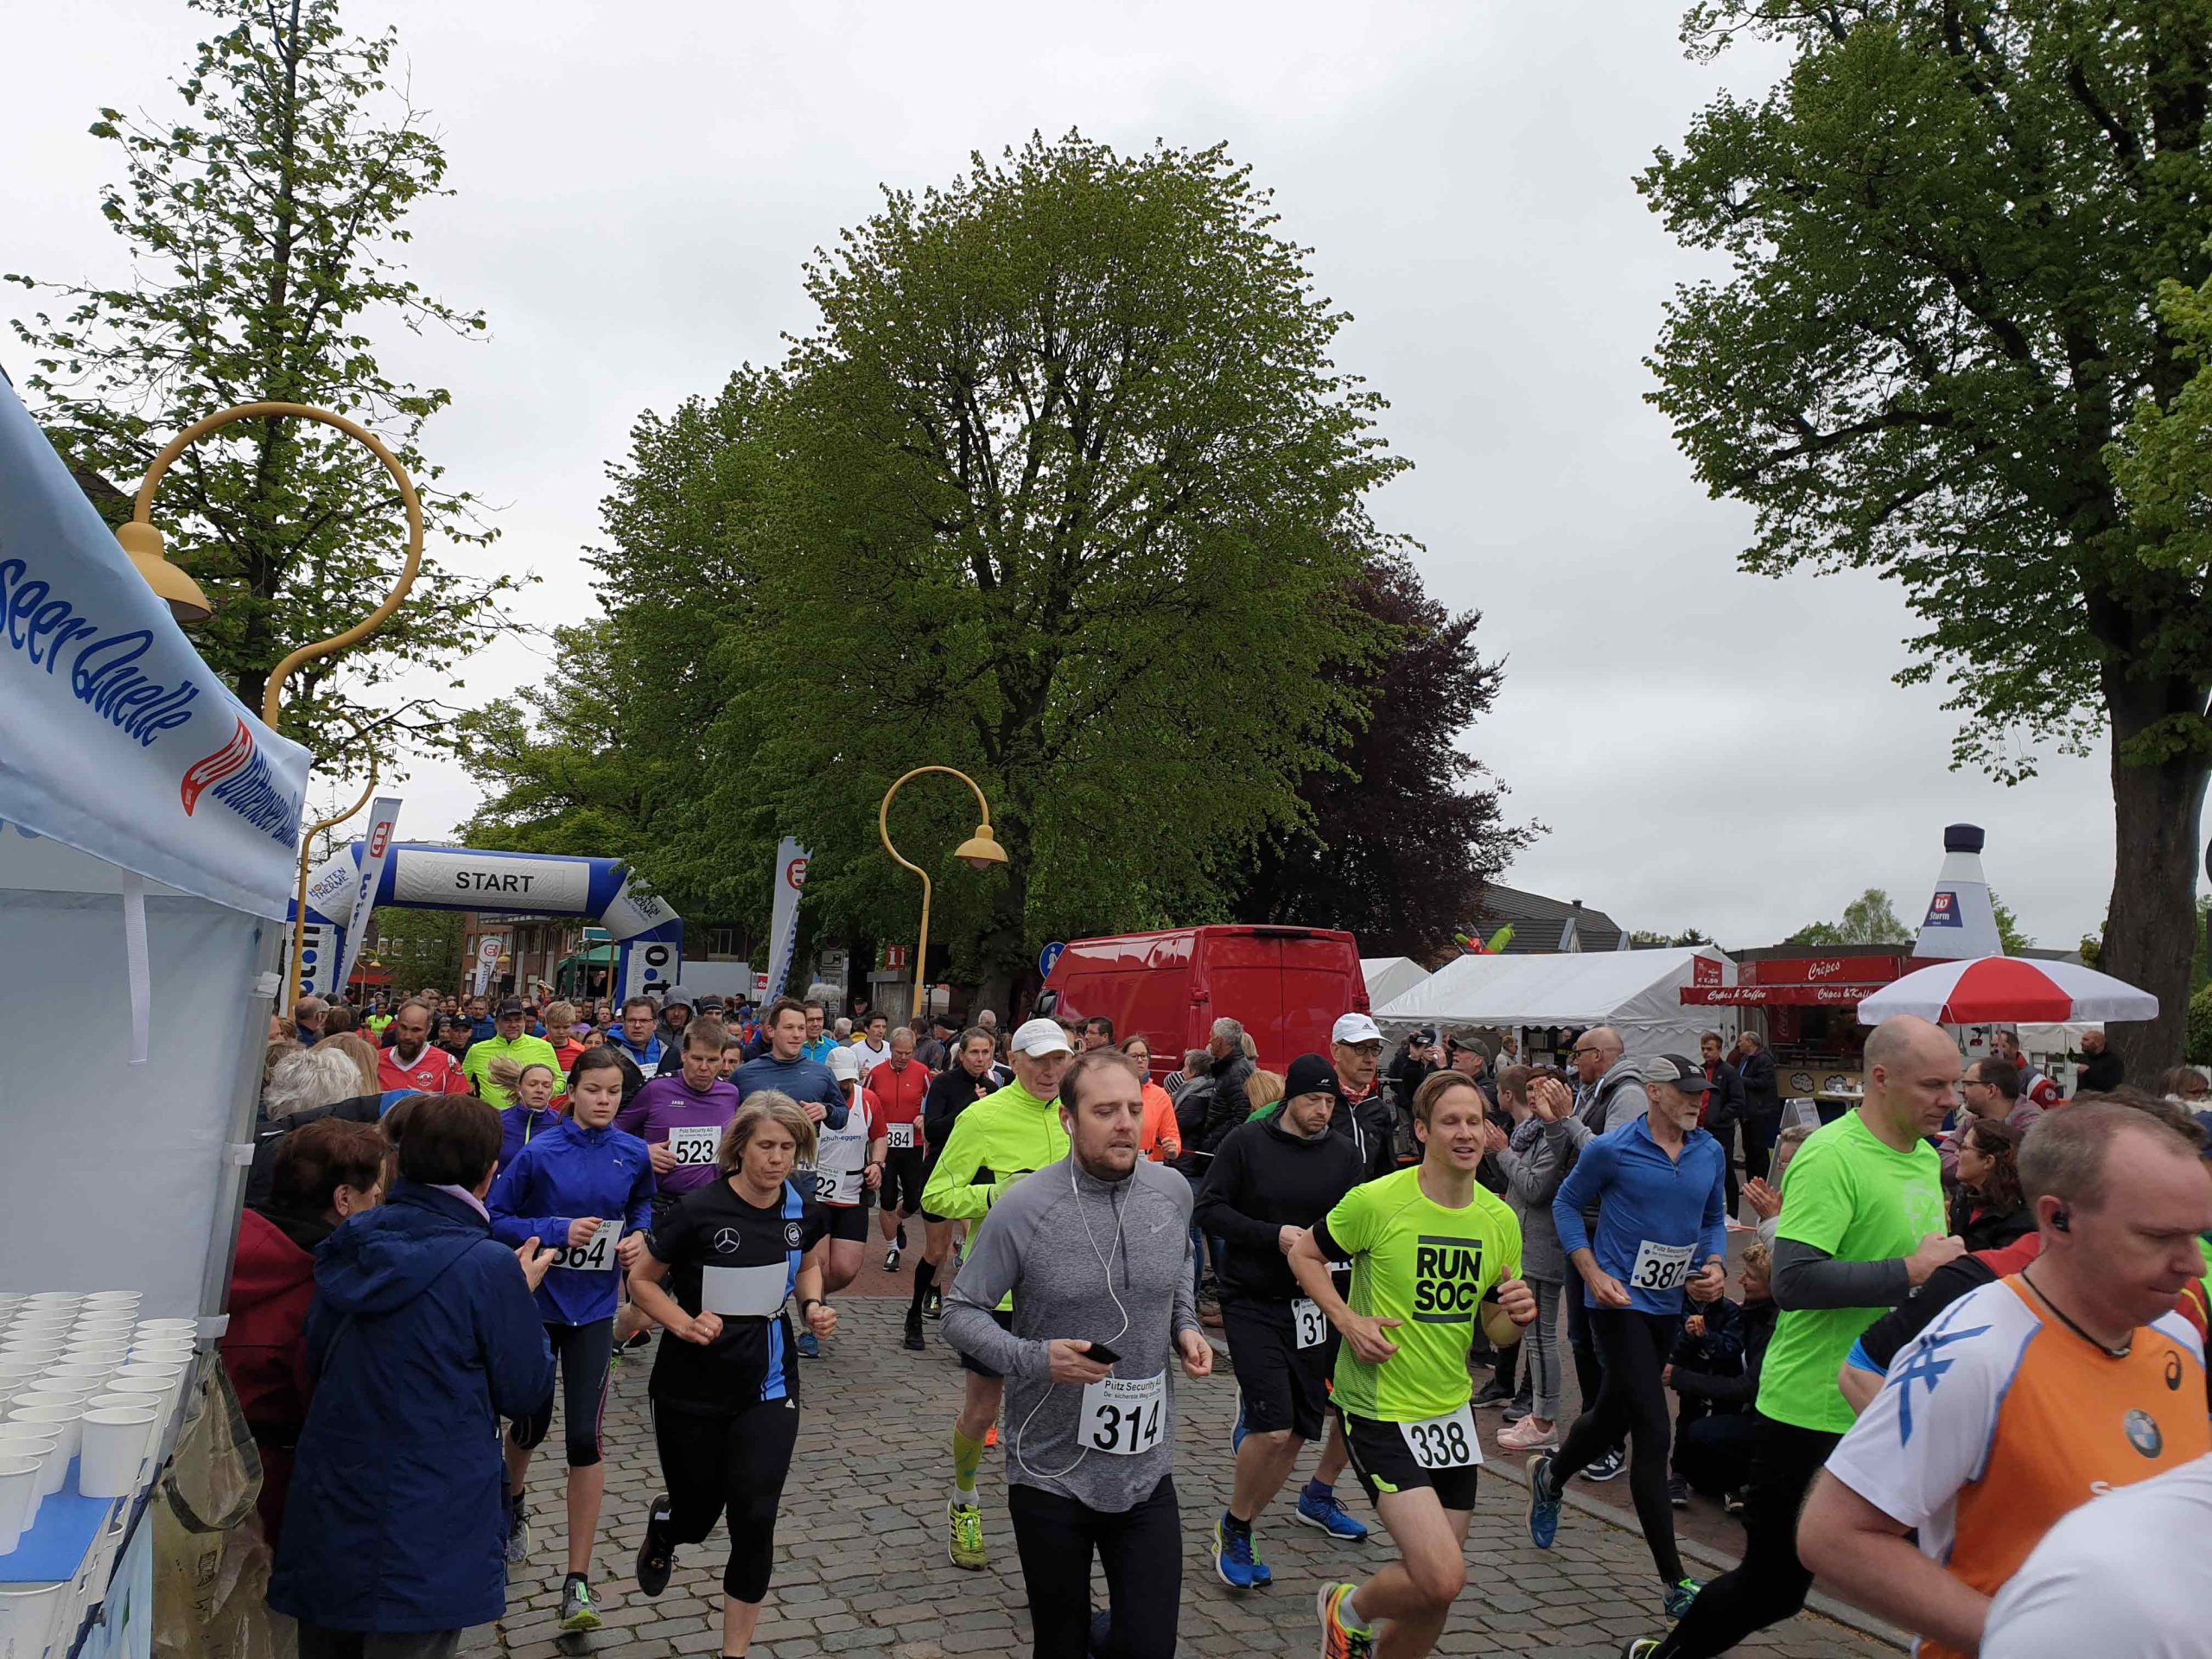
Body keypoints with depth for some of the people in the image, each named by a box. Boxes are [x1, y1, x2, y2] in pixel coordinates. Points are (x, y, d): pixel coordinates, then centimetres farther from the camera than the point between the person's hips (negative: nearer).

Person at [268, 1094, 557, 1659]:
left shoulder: (348, 1247, -1)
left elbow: (316, 1361, 15)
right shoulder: (489, 1267, -19)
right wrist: (525, 1295, 5)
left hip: (327, 1514, 6)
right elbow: (527, 1392, -8)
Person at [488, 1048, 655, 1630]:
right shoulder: (538, 1153, -15)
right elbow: (494, 1219, -11)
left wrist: (639, 1235, -7)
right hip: (535, 1302, -1)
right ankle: (512, 1503, 52)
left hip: (593, 1308, 1)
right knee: (531, 1424, 15)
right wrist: (558, 1231, -24)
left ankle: (578, 1582, 6)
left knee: (585, 1438, -4)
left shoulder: (634, 1154, -5)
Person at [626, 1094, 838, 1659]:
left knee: (754, 1520, -5)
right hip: (692, 1391, -2)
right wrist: (684, 1323, -22)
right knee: (697, 1515, 12)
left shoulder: (803, 1208, -5)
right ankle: (663, 1524, 51)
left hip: (768, 1388, 2)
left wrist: (813, 1306, -4)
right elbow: (640, 1280, -7)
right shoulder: (699, 1209, -18)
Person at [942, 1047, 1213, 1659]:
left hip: (1146, 1468, 3)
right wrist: (1037, 1358, -23)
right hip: (1051, 1474, -2)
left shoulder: (1172, 1191, -3)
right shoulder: (1023, 1207, -16)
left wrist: (1185, 1329, 0)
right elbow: (960, 1311, -8)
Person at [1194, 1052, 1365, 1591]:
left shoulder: (1344, 1154, 3)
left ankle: (1239, 1531, 27)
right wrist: (1273, 1235, -17)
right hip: (1252, 1303, -4)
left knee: (1297, 1432, 8)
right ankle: (1232, 1525, 12)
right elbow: (1208, 1209, -6)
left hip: (1312, 1306, 4)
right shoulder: (1248, 1142, -6)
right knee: (1272, 1426, -13)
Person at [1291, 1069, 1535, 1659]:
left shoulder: (1500, 1219, 1)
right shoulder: (1377, 1201, -16)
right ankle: (1348, 1610, 14)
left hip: (1451, 1413, 6)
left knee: (1434, 1594, 12)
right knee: (1442, 1577, -16)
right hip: (1379, 1412, -6)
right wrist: (1348, 1321, -15)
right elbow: (1305, 1254, -2)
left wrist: (1517, 1313, -10)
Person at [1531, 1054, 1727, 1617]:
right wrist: (1593, 1273, -11)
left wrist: (1716, 1265, -5)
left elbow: (1715, 1219, 15)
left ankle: (1550, 1475, 51)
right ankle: (1674, 1581, -2)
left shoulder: (1711, 1153, 3)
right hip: (1619, 1300, -6)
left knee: (1613, 1413, 21)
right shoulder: (1611, 1149, -12)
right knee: (1653, 1432, -10)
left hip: (1669, 1303, 6)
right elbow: (1567, 1204, -1)